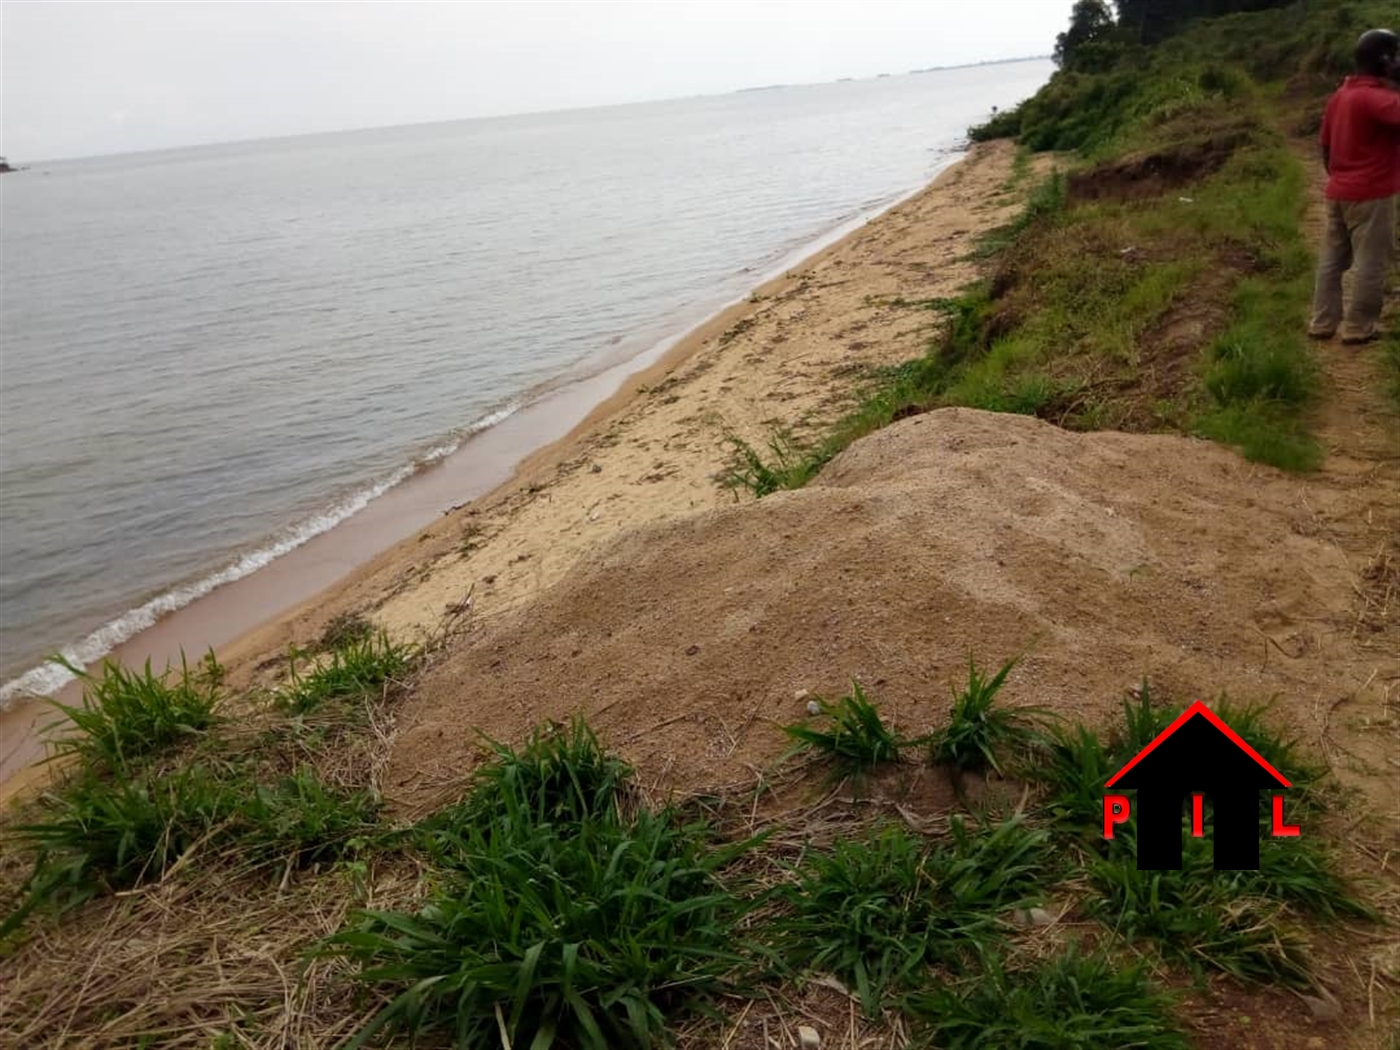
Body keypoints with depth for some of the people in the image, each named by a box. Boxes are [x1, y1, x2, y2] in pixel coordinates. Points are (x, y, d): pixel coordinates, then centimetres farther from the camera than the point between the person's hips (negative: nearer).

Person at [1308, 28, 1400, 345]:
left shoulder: (1341, 94, 9)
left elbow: (1325, 145, 15)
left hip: (1339, 192, 8)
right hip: (1371, 194, -8)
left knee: (1333, 258, 12)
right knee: (1370, 263, 1)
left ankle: (1323, 323, 15)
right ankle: (1358, 328, 5)